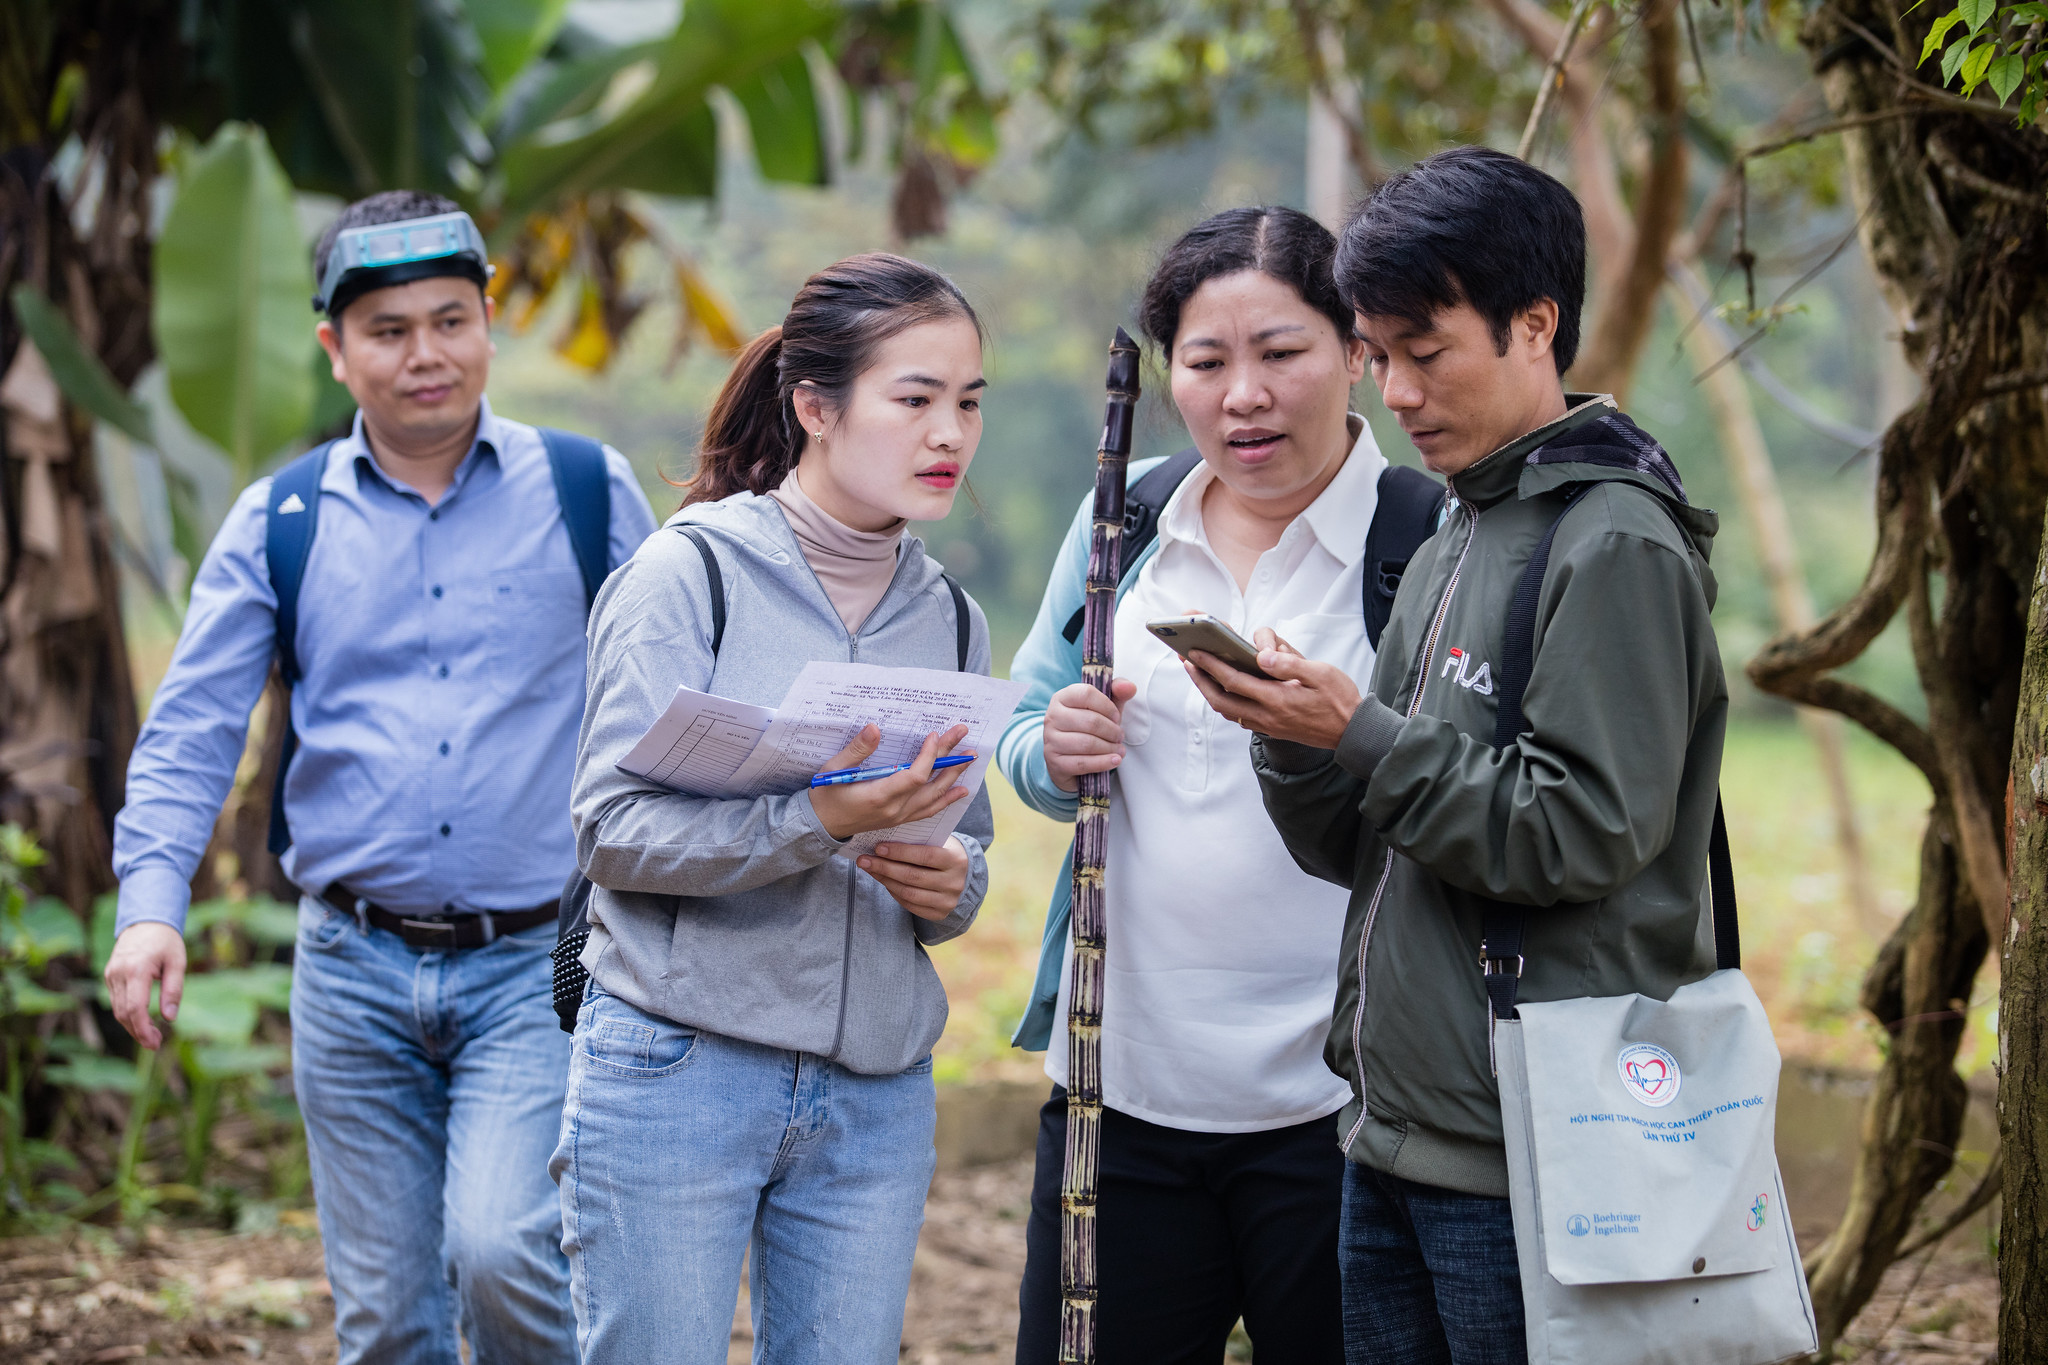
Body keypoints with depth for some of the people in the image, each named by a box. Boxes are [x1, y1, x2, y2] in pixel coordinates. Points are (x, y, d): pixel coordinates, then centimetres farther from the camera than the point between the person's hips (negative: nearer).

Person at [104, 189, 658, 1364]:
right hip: (354, 973, 2)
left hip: (538, 966, -2)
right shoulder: (281, 521, 6)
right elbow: (190, 730, 4)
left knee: (501, 1252, -22)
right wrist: (151, 904, -11)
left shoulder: (590, 494, 4)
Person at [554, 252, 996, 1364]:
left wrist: (952, 884, -5)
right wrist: (819, 819, -27)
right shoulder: (691, 573, -6)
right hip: (676, 1074, -5)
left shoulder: (948, 620, 12)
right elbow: (614, 830, -14)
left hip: (877, 1101, 5)